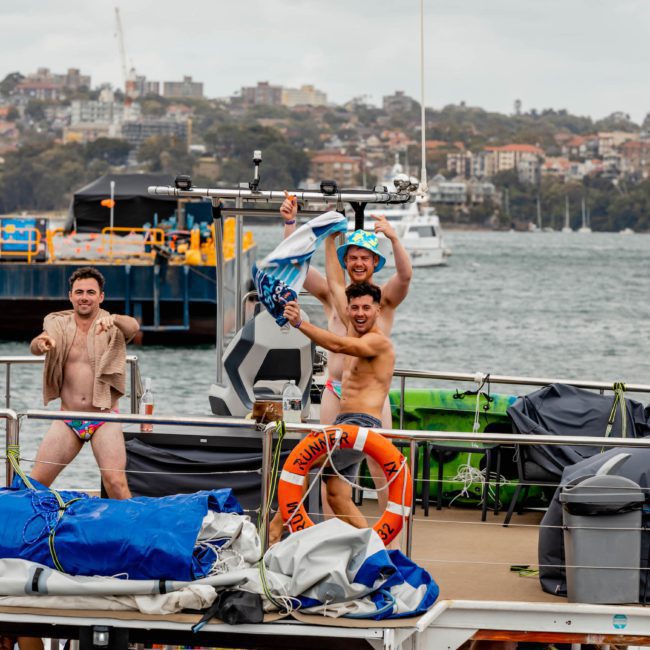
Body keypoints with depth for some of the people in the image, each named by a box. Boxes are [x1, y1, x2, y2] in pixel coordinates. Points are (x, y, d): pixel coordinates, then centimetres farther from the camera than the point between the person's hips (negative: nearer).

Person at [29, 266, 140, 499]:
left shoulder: (112, 328, 0)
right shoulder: (59, 325, 6)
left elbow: (133, 327, -22)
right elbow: (36, 347, -13)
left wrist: (113, 319, -46)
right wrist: (40, 344, -39)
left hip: (105, 420, -2)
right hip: (67, 421, 2)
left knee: (116, 483, -17)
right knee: (36, 482, -1)